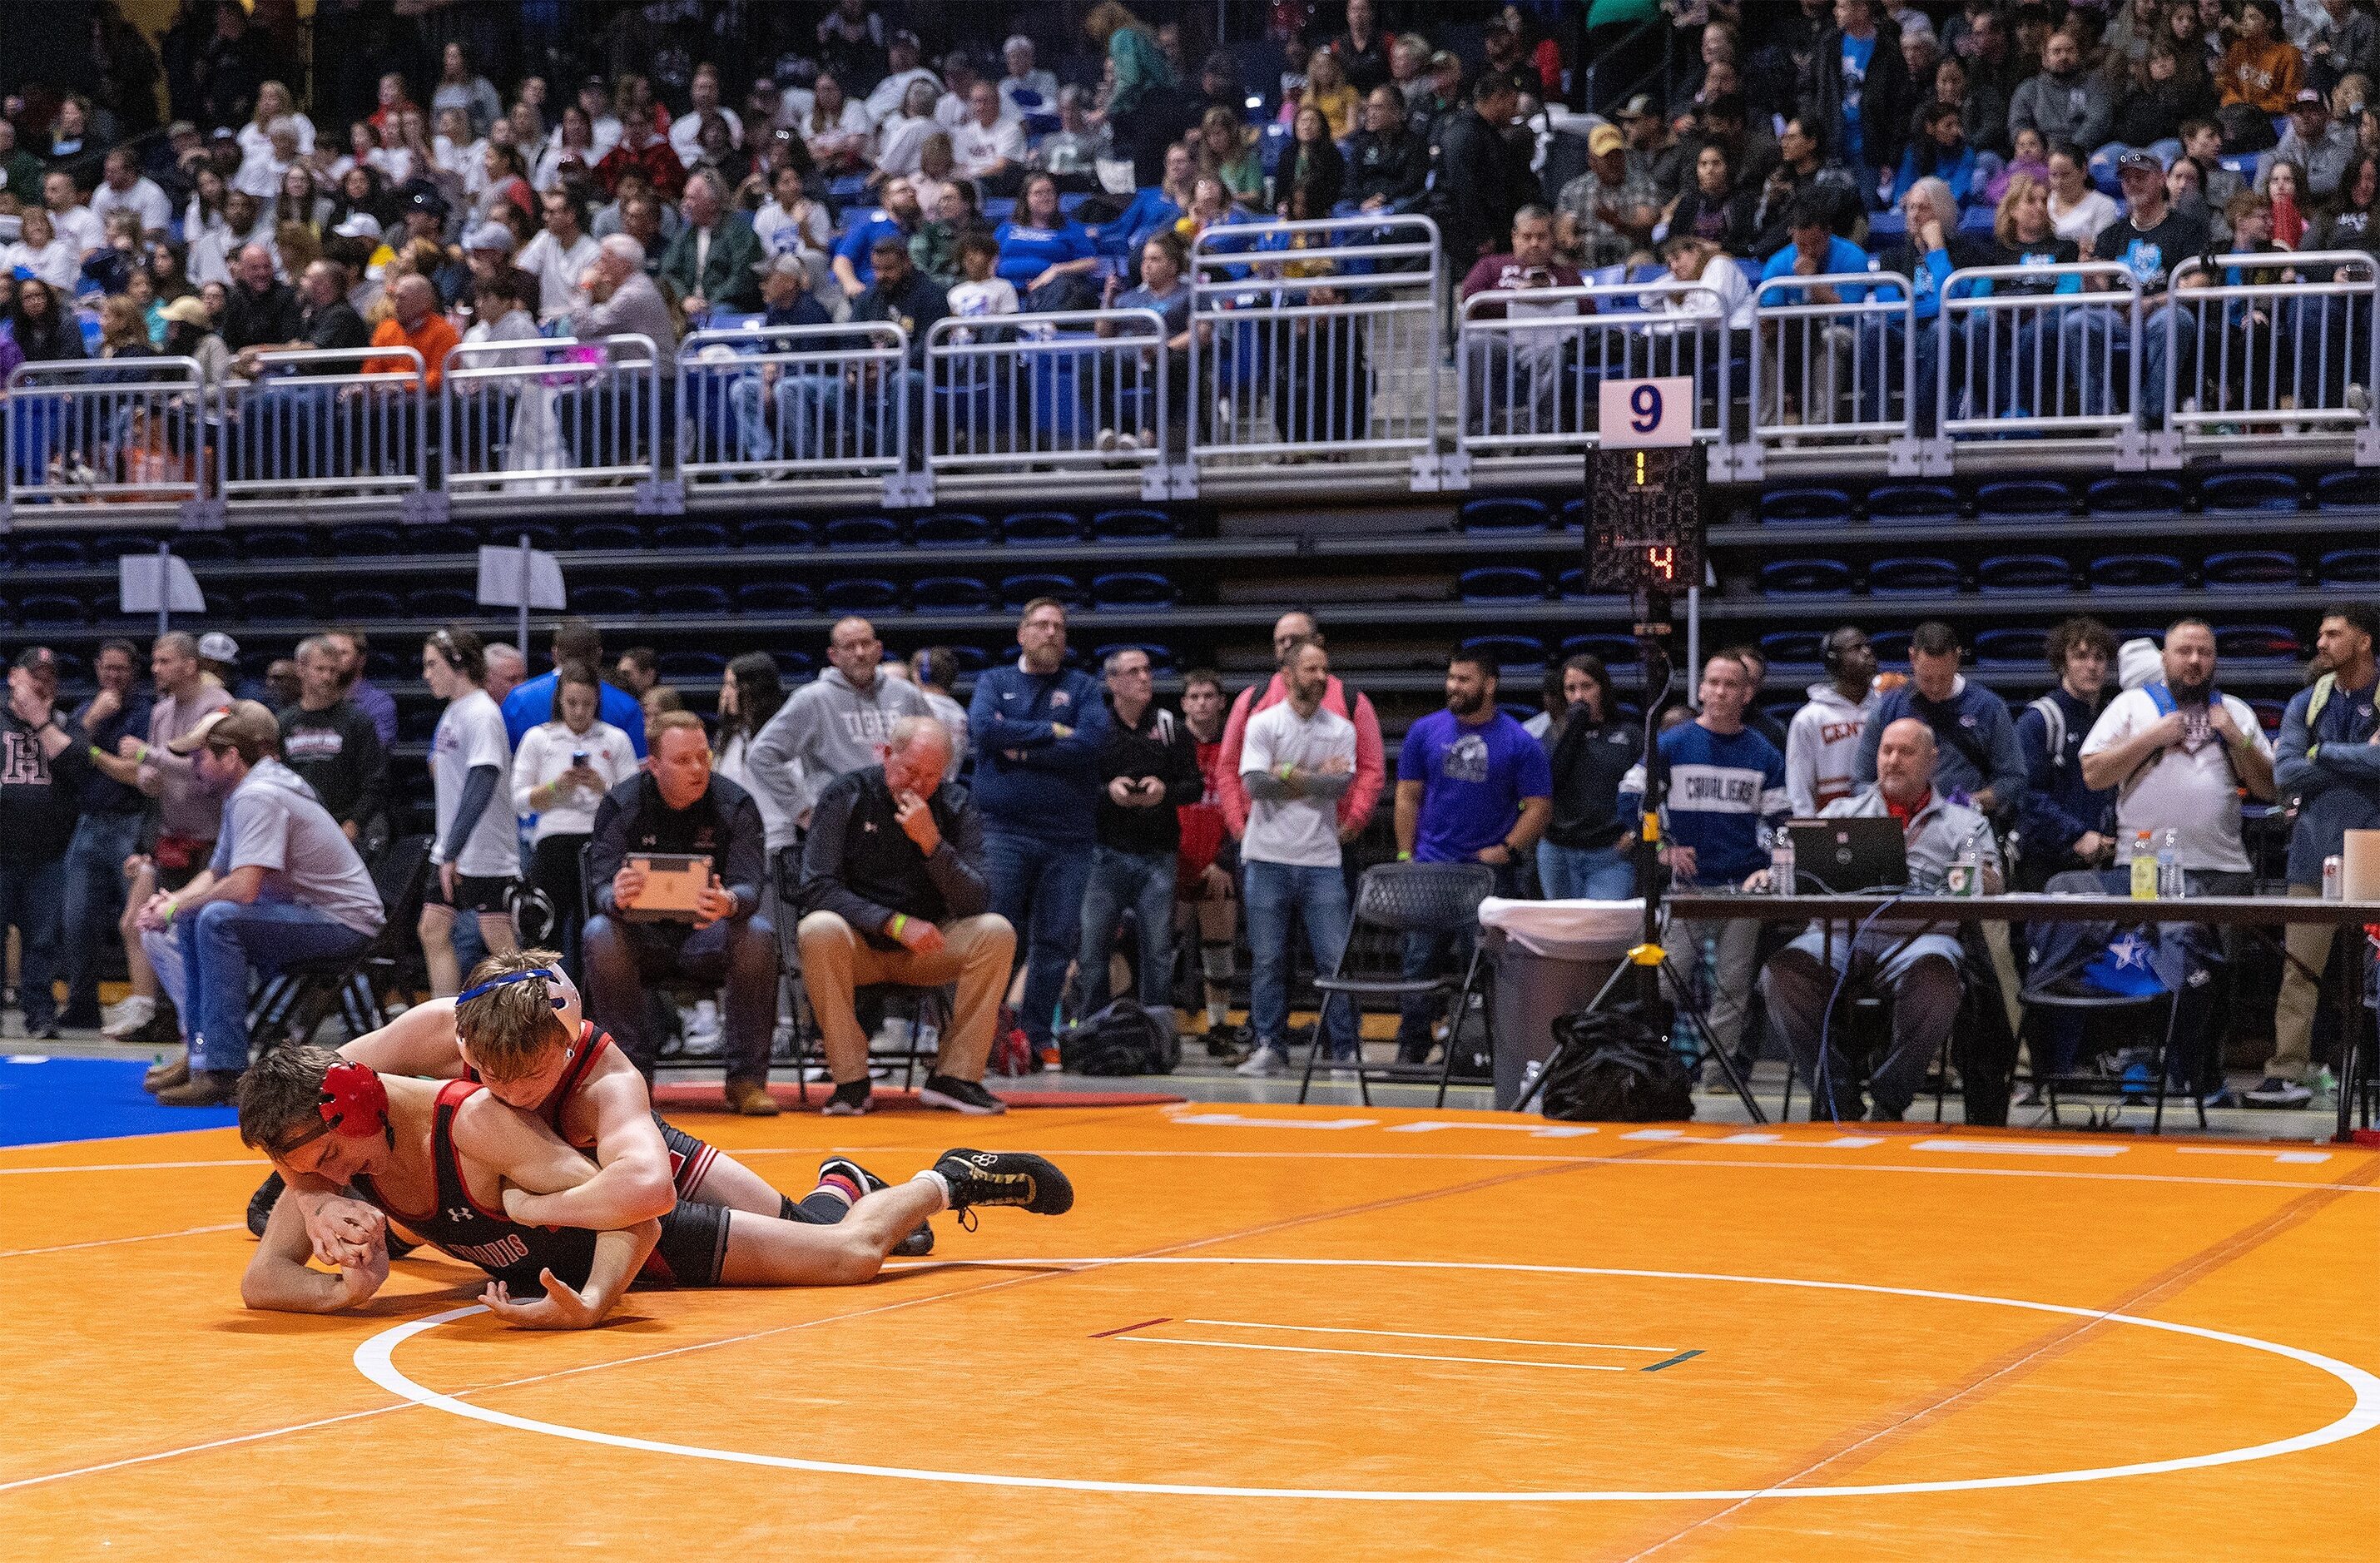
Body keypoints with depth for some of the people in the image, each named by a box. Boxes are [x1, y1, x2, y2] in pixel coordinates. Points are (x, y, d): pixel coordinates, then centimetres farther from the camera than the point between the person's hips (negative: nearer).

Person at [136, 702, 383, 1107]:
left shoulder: (258, 796, -19)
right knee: (183, 926, 8)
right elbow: (215, 875, 21)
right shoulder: (243, 794, 12)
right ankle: (201, 1052, 4)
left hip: (345, 925, -11)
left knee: (218, 918, -30)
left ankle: (224, 1070, -29)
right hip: (302, 916, 11)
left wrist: (178, 907, -14)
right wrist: (171, 902, 1)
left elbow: (243, 889, -29)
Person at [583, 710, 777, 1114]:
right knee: (599, 935, -32)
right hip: (642, 935, 0)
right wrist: (617, 898, -42)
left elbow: (749, 886, -17)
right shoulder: (620, 804, -6)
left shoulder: (735, 804, -6)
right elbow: (602, 884, -14)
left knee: (757, 935, -31)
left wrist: (729, 903, -44)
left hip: (708, 937, 0)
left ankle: (746, 1078, -21)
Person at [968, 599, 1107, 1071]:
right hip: (1004, 827, -2)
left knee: (1057, 939, 2)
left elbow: (1089, 742, -7)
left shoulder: (1082, 688, 12)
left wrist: (1020, 749, -7)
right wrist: (1049, 732, -8)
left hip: (1070, 834, 2)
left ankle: (1037, 1033, 9)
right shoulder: (994, 682, 12)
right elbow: (982, 729, -9)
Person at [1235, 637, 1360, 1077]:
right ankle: (1269, 1046, 9)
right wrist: (1318, 776, -5)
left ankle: (1345, 1049, 4)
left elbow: (1341, 784, -7)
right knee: (1268, 958, 2)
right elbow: (1255, 783, -10)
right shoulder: (1262, 723, 2)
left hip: (1322, 859, 1)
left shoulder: (1341, 729, 8)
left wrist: (1290, 774, -8)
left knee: (1335, 957, -2)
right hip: (1269, 858, -1)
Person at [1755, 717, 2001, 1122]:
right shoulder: (1843, 811, 27)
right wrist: (1769, 875, -7)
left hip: (1917, 935, -1)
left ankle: (1888, 1102, -21)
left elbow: (1990, 885, 7)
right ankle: (1839, 1099, -21)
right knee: (1782, 973, -31)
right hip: (1838, 935, 2)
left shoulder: (1964, 823, 21)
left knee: (1935, 980, -39)